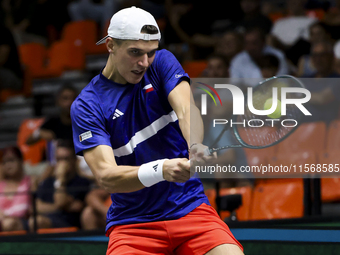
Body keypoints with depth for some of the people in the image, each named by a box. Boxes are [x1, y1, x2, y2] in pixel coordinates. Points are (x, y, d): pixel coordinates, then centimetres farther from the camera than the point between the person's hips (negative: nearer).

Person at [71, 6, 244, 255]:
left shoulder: (162, 63, 4)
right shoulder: (86, 106, -5)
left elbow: (186, 109, -15)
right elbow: (106, 176, -18)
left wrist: (196, 146, -38)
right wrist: (161, 170, -37)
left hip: (190, 207, 2)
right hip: (132, 223, -2)